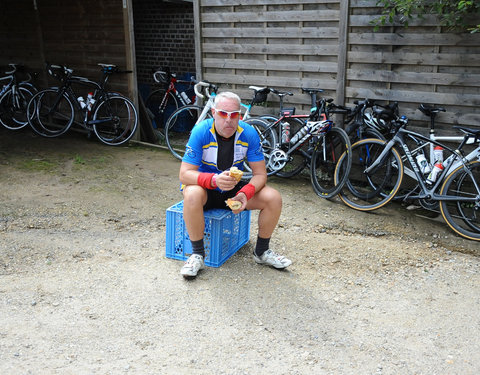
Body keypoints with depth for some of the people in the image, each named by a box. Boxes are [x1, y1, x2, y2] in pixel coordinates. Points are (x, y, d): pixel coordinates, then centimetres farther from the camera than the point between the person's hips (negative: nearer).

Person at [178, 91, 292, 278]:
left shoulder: (248, 133, -14)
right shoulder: (201, 131, -22)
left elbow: (260, 174, -11)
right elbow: (184, 174, -25)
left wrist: (245, 194, -32)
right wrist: (215, 180, -44)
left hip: (234, 188, 3)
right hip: (206, 188, -3)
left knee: (273, 198, -17)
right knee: (192, 195, -37)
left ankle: (262, 251, 6)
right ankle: (197, 254, -17)